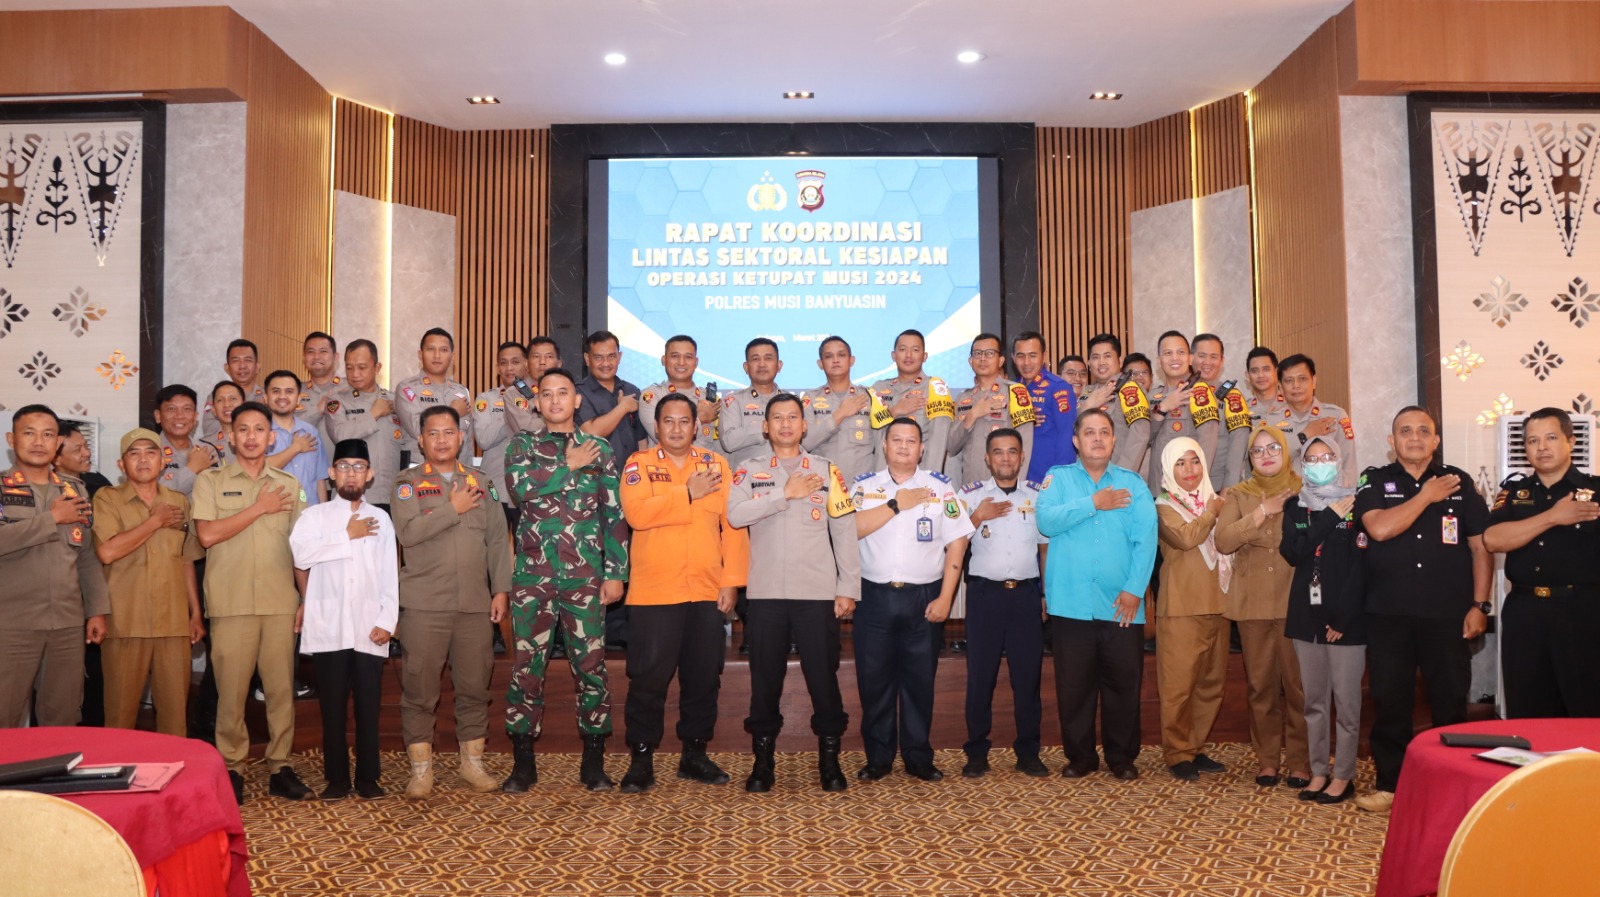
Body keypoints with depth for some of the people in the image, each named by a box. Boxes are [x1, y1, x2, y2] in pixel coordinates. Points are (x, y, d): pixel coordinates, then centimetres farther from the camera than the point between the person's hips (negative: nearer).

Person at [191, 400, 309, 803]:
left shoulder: (289, 485, 13)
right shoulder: (210, 481, 5)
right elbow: (207, 534, -9)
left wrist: (307, 599, 8)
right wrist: (259, 508, -8)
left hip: (281, 604, 2)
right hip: (230, 604, -2)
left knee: (281, 687, 4)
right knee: (231, 690, 1)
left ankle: (280, 767, 12)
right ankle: (232, 767, 13)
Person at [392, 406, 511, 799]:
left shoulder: (482, 482, 14)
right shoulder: (408, 482, 4)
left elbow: (497, 540, 11)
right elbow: (407, 531, -12)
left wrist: (502, 588, 4)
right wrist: (453, 509, -9)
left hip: (476, 603, 3)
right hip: (423, 604, -3)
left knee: (474, 686, 8)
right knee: (419, 688, 1)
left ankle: (472, 762, 21)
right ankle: (420, 769, 12)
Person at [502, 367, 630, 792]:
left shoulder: (599, 449, 9)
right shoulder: (522, 445, 9)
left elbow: (614, 515, 6)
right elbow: (521, 488, -12)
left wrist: (615, 573, 0)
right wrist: (570, 466, -7)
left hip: (584, 577, 0)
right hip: (532, 576, 0)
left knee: (591, 666, 2)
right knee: (527, 666, 3)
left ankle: (594, 764, 13)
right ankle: (523, 764, 14)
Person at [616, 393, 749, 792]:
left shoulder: (716, 464, 9)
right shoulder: (639, 464, 2)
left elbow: (733, 524, 4)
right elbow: (636, 513, -15)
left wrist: (732, 581, -3)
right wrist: (688, 493, -13)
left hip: (707, 592, 3)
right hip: (654, 592, -3)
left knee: (704, 677, 10)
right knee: (648, 678, 1)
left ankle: (695, 753, 24)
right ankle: (641, 758, 13)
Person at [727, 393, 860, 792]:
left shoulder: (827, 471, 7)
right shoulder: (750, 471, 8)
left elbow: (845, 532, 4)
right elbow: (735, 514, -10)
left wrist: (848, 588, -1)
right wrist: (786, 494, -13)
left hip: (817, 592, 0)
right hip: (765, 593, 1)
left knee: (823, 675, 3)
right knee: (765, 677, 7)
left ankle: (830, 756, 16)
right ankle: (762, 758, 20)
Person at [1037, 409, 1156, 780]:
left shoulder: (1133, 483, 8)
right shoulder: (1058, 478, 6)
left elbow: (1146, 538, -3)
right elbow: (1046, 521, -11)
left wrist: (1134, 589, -13)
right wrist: (1093, 504, -12)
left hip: (1121, 606, 1)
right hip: (1071, 604, 0)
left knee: (1124, 684, 7)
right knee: (1074, 687, 7)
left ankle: (1122, 758, 23)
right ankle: (1079, 756, 22)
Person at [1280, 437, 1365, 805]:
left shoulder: (1355, 505, -2)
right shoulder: (1294, 506, 11)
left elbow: (1361, 564, -7)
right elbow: (1292, 553, -4)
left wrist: (1343, 617, -11)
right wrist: (1328, 518, -11)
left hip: (1346, 618, -4)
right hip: (1306, 615, 4)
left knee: (1345, 701, -1)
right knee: (1314, 700, 9)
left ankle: (1344, 775, 9)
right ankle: (1319, 771, 18)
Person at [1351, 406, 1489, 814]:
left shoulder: (1459, 481, 8)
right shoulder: (1374, 481, 5)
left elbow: (1481, 547, 7)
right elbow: (1379, 528, -13)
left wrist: (1479, 604, 0)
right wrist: (1427, 496, -8)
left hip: (1447, 614, 1)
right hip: (1389, 615, 0)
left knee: (1450, 703, 5)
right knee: (1390, 703, 5)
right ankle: (1391, 784, 15)